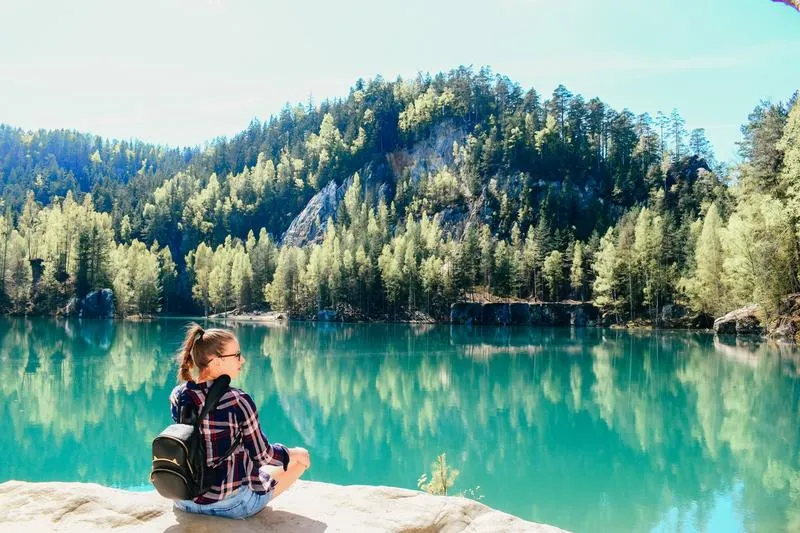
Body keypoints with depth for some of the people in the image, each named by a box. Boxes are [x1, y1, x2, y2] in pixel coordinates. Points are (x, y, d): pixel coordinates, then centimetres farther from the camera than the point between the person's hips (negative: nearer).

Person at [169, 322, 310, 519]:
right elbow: (263, 455, -13)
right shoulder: (237, 401, -24)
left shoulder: (178, 396, -7)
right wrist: (295, 453, 6)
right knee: (301, 456, 16)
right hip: (232, 504, -6)